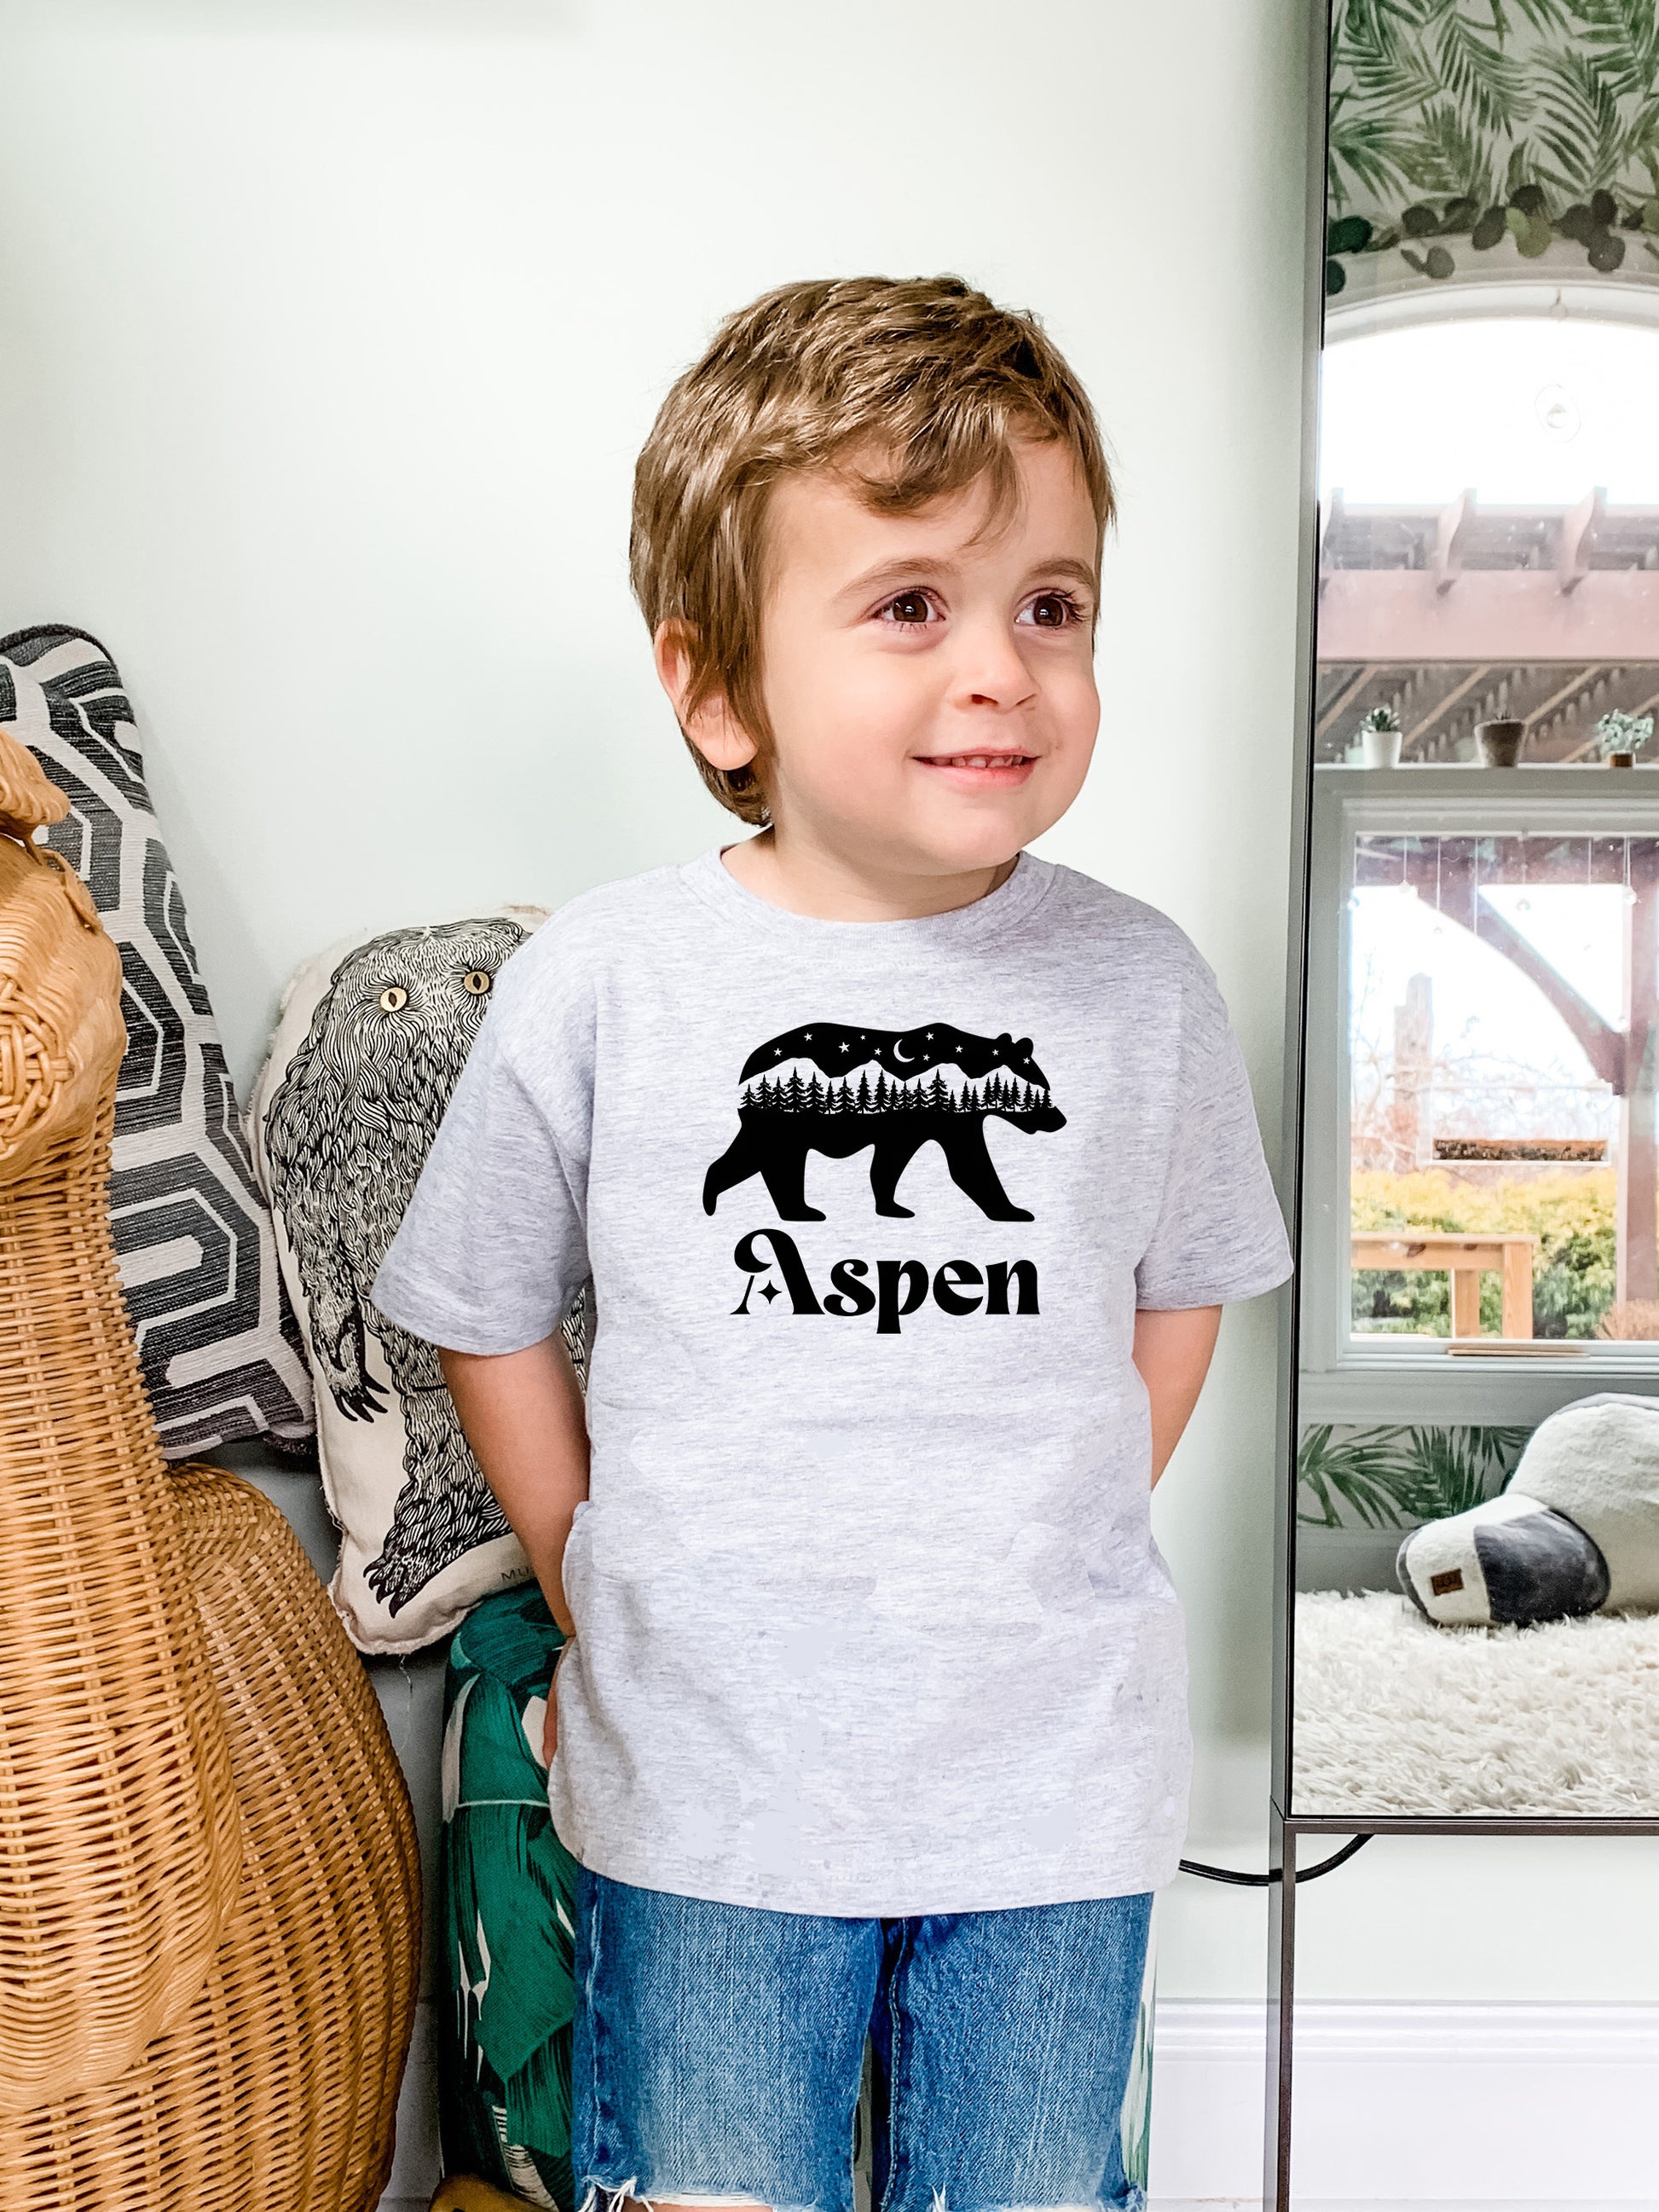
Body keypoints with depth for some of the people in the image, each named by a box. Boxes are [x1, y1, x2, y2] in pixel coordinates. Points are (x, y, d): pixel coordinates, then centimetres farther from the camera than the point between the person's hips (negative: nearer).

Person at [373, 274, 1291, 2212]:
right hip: (703, 1782, -1)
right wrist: (603, 1597, 3)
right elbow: (487, 1320, 2)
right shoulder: (599, 986, -11)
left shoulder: (1142, 985, -7)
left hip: (1053, 1783, 2)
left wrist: (1042, 1572, 6)